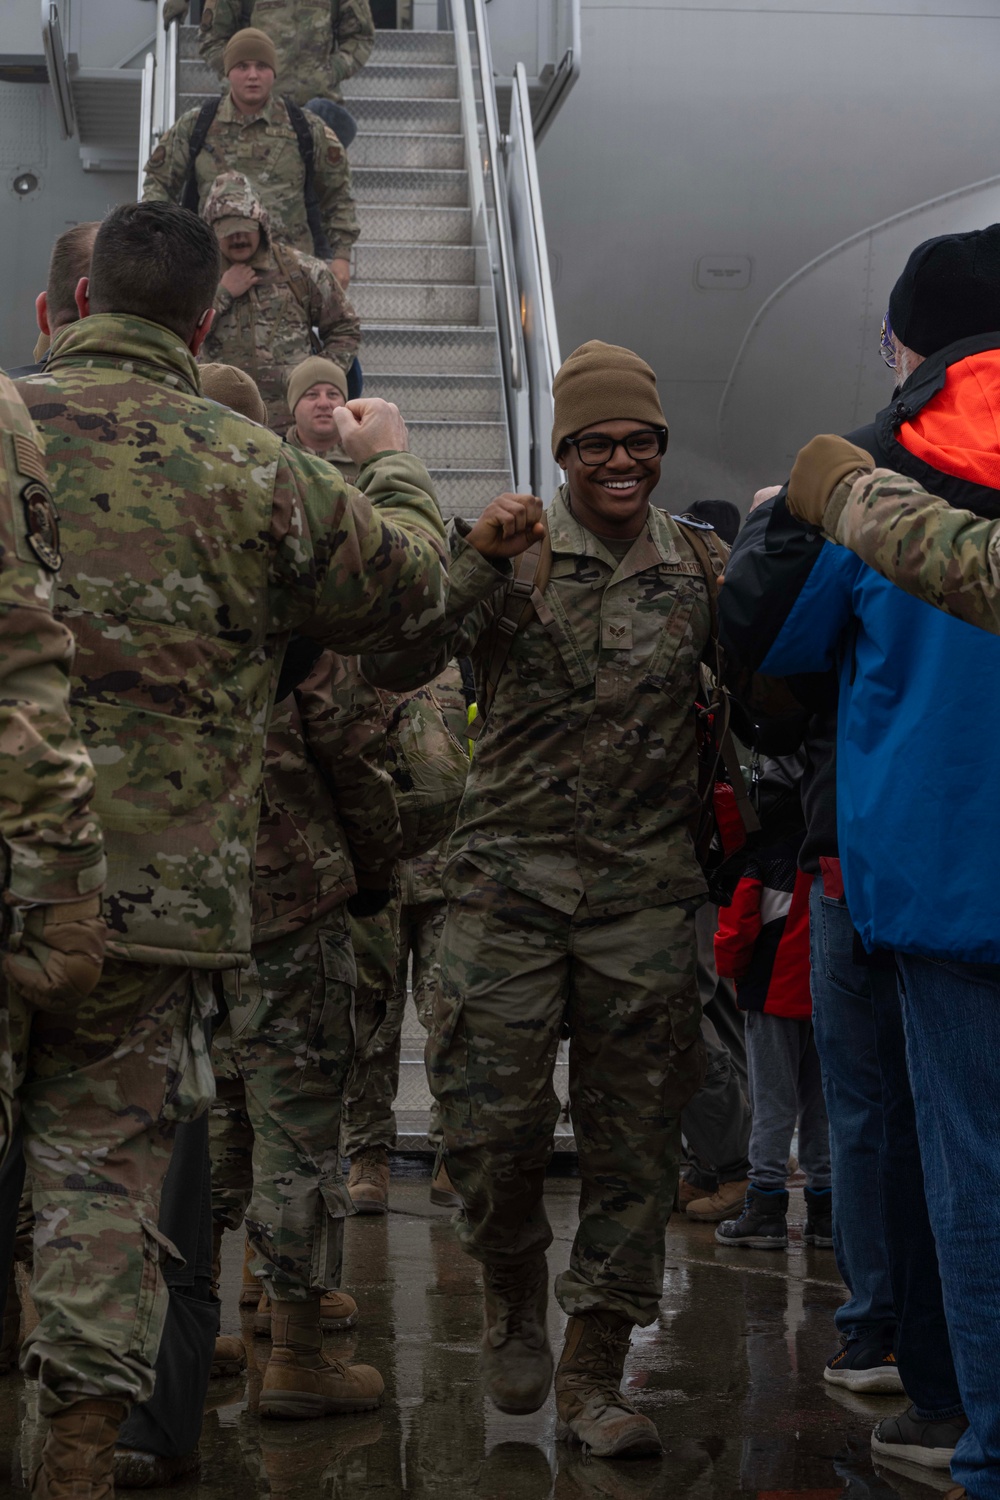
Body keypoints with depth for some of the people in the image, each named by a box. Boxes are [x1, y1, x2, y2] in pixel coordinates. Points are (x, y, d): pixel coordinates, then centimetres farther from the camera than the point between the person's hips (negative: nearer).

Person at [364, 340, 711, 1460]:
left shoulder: (697, 568, 10)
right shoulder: (514, 553, 1)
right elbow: (392, 666, -11)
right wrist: (472, 558, -22)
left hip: (646, 886, 2)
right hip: (511, 874, -2)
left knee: (634, 1136, 2)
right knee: (489, 1117, -4)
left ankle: (592, 1377, 13)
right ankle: (512, 1289, 27)